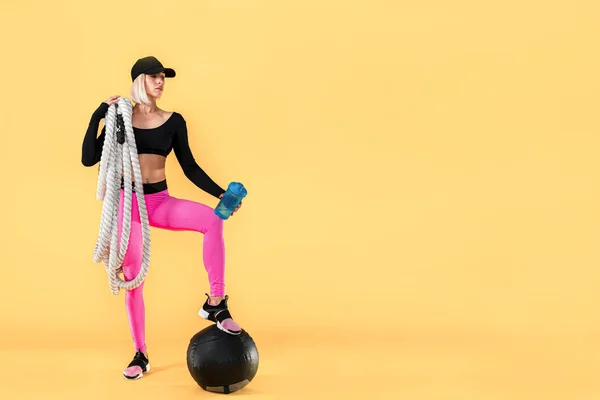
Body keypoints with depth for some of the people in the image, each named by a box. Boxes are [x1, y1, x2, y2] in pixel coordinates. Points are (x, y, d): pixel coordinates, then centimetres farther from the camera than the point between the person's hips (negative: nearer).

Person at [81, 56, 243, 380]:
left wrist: (221, 194, -5)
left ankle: (215, 304, -19)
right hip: (127, 202, -1)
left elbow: (189, 166, 5)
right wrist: (97, 116, -11)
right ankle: (140, 354, 14)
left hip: (160, 201, 1)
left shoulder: (174, 121, 4)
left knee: (212, 219, -26)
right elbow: (88, 159, -4)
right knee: (133, 279, -1)